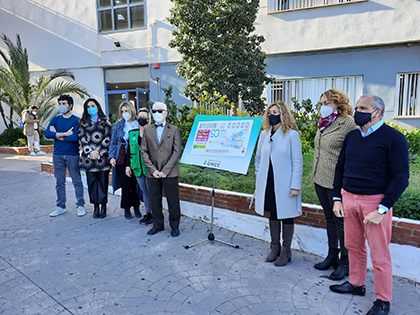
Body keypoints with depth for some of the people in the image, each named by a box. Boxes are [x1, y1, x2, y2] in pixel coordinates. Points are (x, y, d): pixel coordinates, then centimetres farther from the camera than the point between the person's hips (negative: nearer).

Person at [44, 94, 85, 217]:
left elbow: (75, 137, -17)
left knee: (77, 181, 2)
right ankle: (61, 207, 21)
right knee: (59, 182, 10)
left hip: (73, 155, -4)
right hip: (57, 155, 4)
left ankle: (80, 206, 13)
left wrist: (57, 135, -9)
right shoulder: (55, 119, 9)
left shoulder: (77, 120, -3)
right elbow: (47, 133, -7)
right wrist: (65, 134, -14)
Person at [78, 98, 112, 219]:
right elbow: (81, 138, 5)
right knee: (91, 181, 3)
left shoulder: (105, 121, 6)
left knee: (103, 180, -1)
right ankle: (95, 206, 12)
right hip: (88, 157, 2)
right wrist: (90, 152, -9)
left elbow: (107, 138, -1)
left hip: (102, 156, -2)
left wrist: (99, 152, -9)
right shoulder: (83, 122, 13)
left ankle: (103, 206, 9)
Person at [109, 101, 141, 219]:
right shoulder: (118, 124, 8)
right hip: (121, 157, 1)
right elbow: (113, 142, 9)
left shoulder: (138, 124, 3)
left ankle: (136, 207, 18)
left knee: (135, 183, 2)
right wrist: (112, 156, 0)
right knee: (125, 184, 4)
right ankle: (126, 208, 17)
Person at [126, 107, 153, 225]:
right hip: (138, 167, 5)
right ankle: (148, 213, 28)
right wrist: (127, 165, 9)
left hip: (149, 167, -5)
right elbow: (129, 150, 13)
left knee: (151, 191, 2)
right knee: (144, 191, 15)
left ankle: (153, 214, 16)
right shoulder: (132, 133, 9)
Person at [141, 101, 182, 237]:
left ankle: (174, 226, 20)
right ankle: (158, 225, 27)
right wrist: (153, 169, -6)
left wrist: (165, 170, -12)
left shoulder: (174, 130, 3)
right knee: (154, 200, 10)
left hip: (170, 173, -3)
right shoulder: (147, 130, 11)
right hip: (152, 173, 3)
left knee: (173, 200, 4)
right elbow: (144, 151, 6)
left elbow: (177, 151, -4)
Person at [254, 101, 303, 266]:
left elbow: (297, 163, -10)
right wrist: (259, 176, 11)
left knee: (286, 215, 6)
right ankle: (275, 247, 32)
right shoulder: (264, 134, 7)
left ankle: (286, 251, 23)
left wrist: (295, 186, -13)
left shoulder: (292, 135, -9)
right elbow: (258, 157, 18)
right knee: (273, 214, 16)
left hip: (284, 184, -5)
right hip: (268, 183, 5)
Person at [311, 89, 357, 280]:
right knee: (329, 219, 18)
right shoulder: (323, 124, 12)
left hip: (336, 181, -8)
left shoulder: (348, 123, -13)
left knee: (341, 221, 3)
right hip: (320, 179, 8)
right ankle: (332, 255, 33)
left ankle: (345, 262, 19)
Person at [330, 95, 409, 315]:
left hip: (375, 201, -5)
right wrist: (337, 198, 8)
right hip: (348, 198, 5)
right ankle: (356, 284, 35)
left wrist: (381, 210, -16)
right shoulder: (351, 137, 9)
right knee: (354, 246, 16)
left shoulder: (393, 138, -9)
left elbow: (401, 177, -12)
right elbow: (340, 168, 14)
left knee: (379, 254, 4)